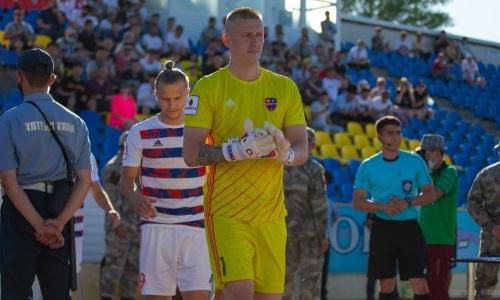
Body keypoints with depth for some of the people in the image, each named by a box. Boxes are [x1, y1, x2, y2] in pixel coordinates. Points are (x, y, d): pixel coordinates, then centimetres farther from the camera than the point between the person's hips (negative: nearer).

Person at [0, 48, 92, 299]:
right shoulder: (75, 123, 8)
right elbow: (85, 180, 1)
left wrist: (40, 226, -12)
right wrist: (58, 223, -6)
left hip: (21, 211, -4)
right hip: (61, 212, 4)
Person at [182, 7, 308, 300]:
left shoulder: (285, 87, 10)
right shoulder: (209, 87, -1)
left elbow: (302, 151, 9)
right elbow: (191, 154, -6)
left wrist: (286, 153, -15)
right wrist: (237, 150, -21)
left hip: (272, 213, 4)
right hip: (226, 211, -4)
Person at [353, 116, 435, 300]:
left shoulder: (415, 161, 2)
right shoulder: (368, 166, 1)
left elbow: (430, 194, 5)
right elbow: (357, 202, 2)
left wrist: (408, 202, -14)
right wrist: (384, 207, -15)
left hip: (409, 227, 0)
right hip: (382, 228, 0)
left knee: (419, 282, -8)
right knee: (386, 284, 5)